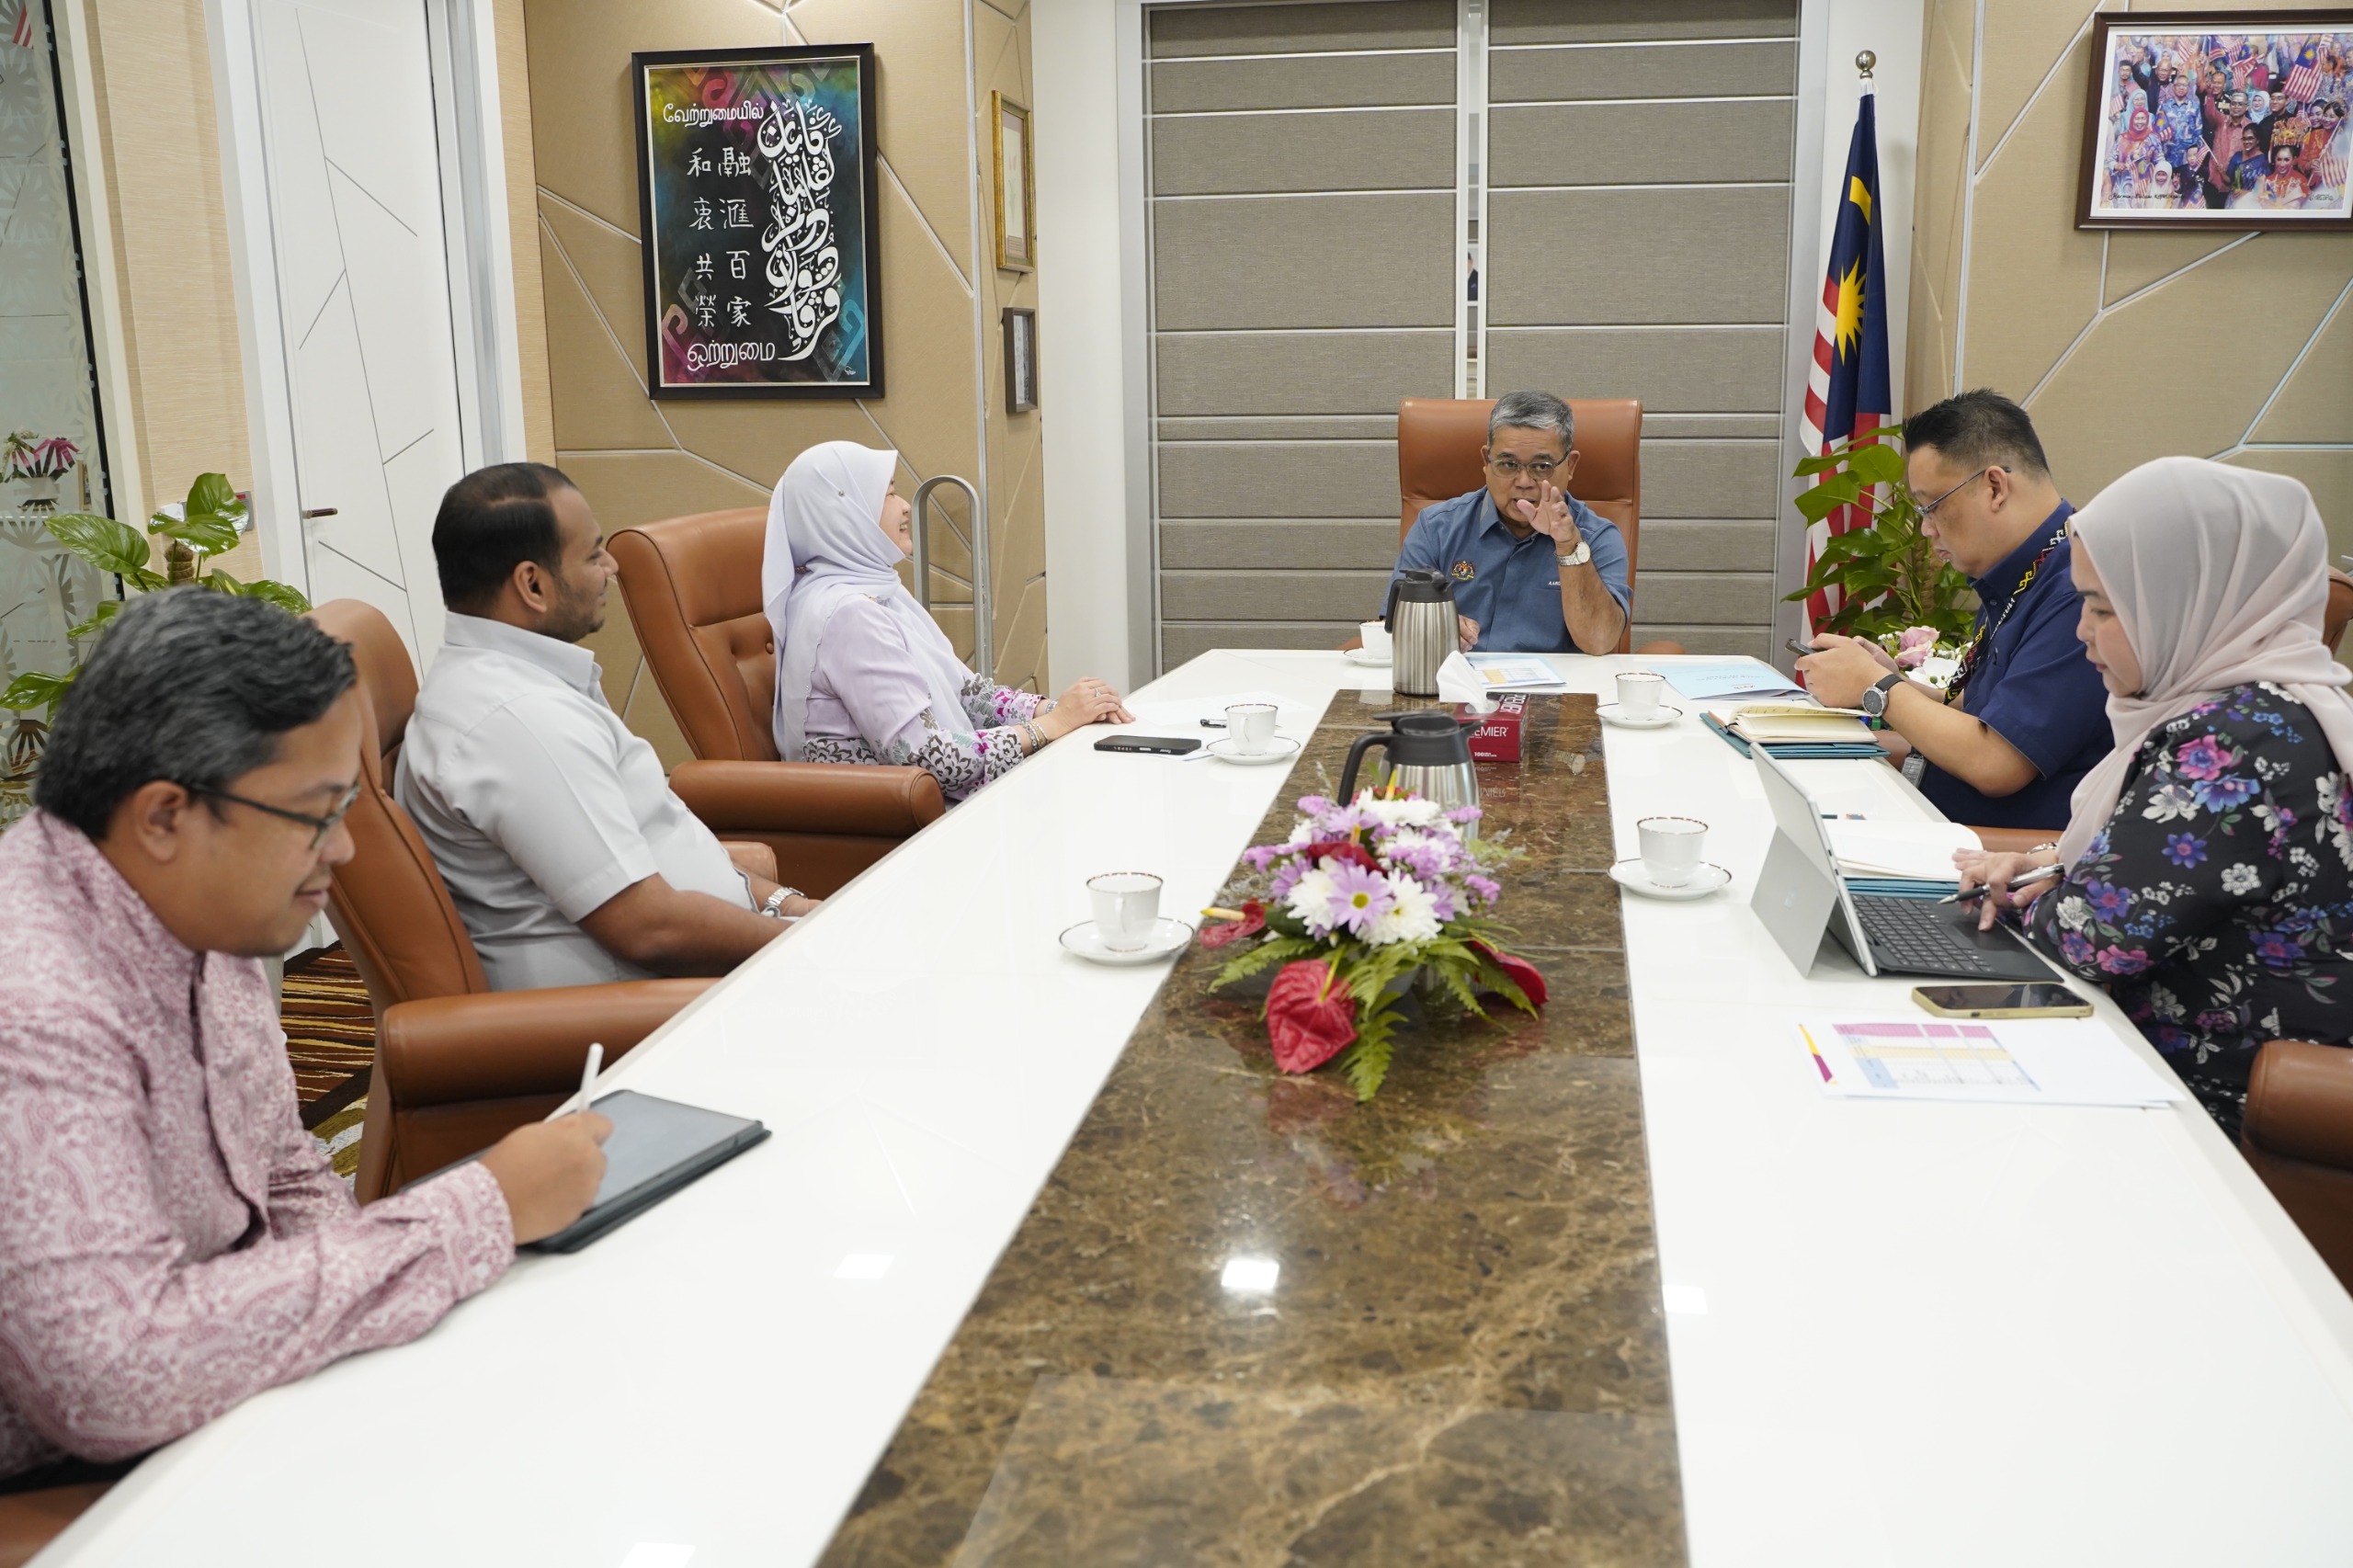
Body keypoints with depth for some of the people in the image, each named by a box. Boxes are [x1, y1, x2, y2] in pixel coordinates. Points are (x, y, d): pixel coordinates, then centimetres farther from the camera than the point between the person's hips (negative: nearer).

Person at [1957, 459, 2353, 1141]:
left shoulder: (2246, 741, -24)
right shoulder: (2243, 707, 8)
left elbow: (2094, 931, -26)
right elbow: (2137, 852, 21)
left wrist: (2023, 902, -4)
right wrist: (2043, 863, 2)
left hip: (2216, 1102, -9)